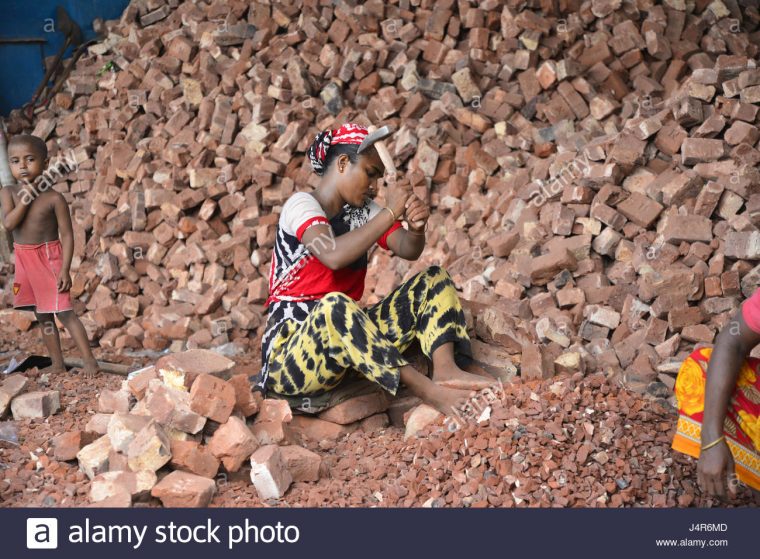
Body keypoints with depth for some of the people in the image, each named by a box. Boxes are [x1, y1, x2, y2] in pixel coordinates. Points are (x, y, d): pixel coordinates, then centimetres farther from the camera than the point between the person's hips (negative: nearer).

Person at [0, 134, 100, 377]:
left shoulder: (54, 198, -11)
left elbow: (67, 236, -10)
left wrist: (65, 270, -16)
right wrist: (25, 199, -20)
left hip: (49, 257, -5)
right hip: (24, 261, 5)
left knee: (63, 312, -9)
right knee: (42, 316, 12)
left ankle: (89, 361, -5)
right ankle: (57, 365, 20)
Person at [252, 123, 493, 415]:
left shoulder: (363, 211, 12)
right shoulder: (302, 204, -8)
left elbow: (408, 250, -2)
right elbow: (333, 256, -28)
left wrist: (416, 228, -24)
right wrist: (391, 213, -24)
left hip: (347, 335, 8)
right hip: (289, 352, -7)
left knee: (433, 280, 0)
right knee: (334, 306, -40)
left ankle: (444, 368, -28)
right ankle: (426, 389, -36)